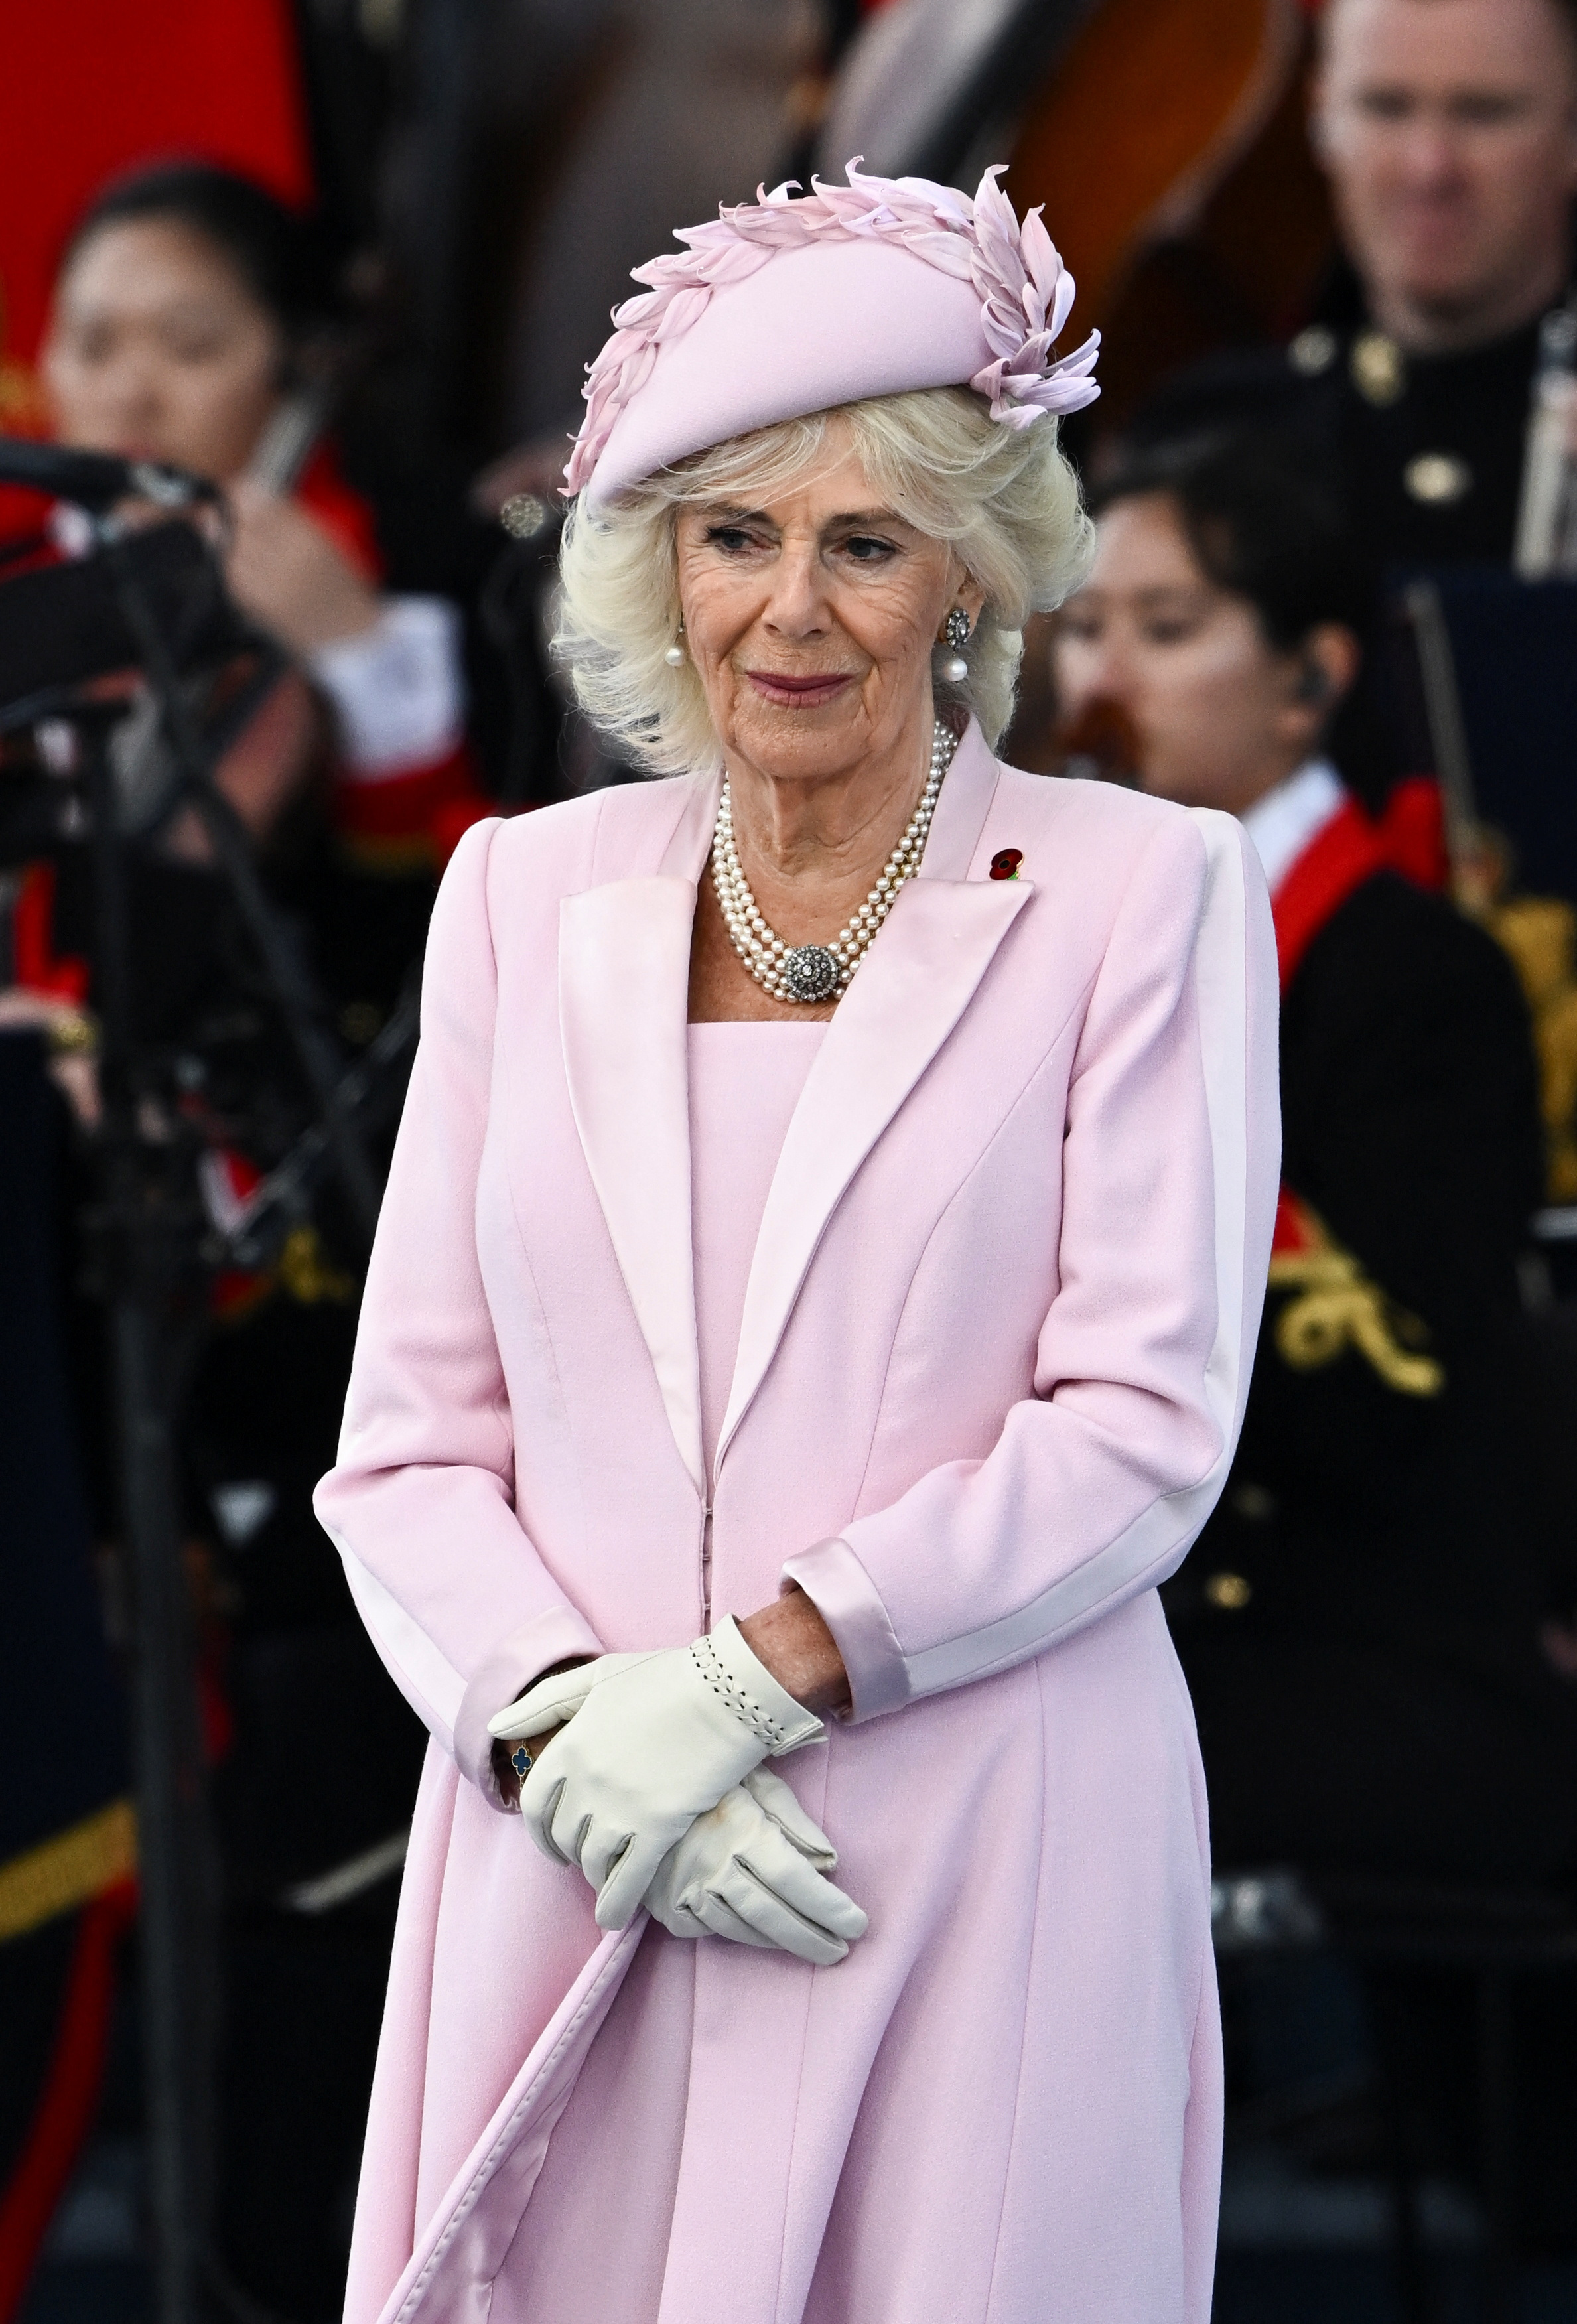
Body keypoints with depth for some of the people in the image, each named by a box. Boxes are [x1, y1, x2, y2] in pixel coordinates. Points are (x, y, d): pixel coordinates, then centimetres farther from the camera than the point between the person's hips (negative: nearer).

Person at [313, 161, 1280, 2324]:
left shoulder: (1140, 893, 2)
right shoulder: (529, 890, 12)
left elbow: (1146, 1420, -6)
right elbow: (411, 1439, 8)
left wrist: (754, 1671, -14)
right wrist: (568, 1730, -10)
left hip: (986, 1894, -3)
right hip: (567, 1880, 3)